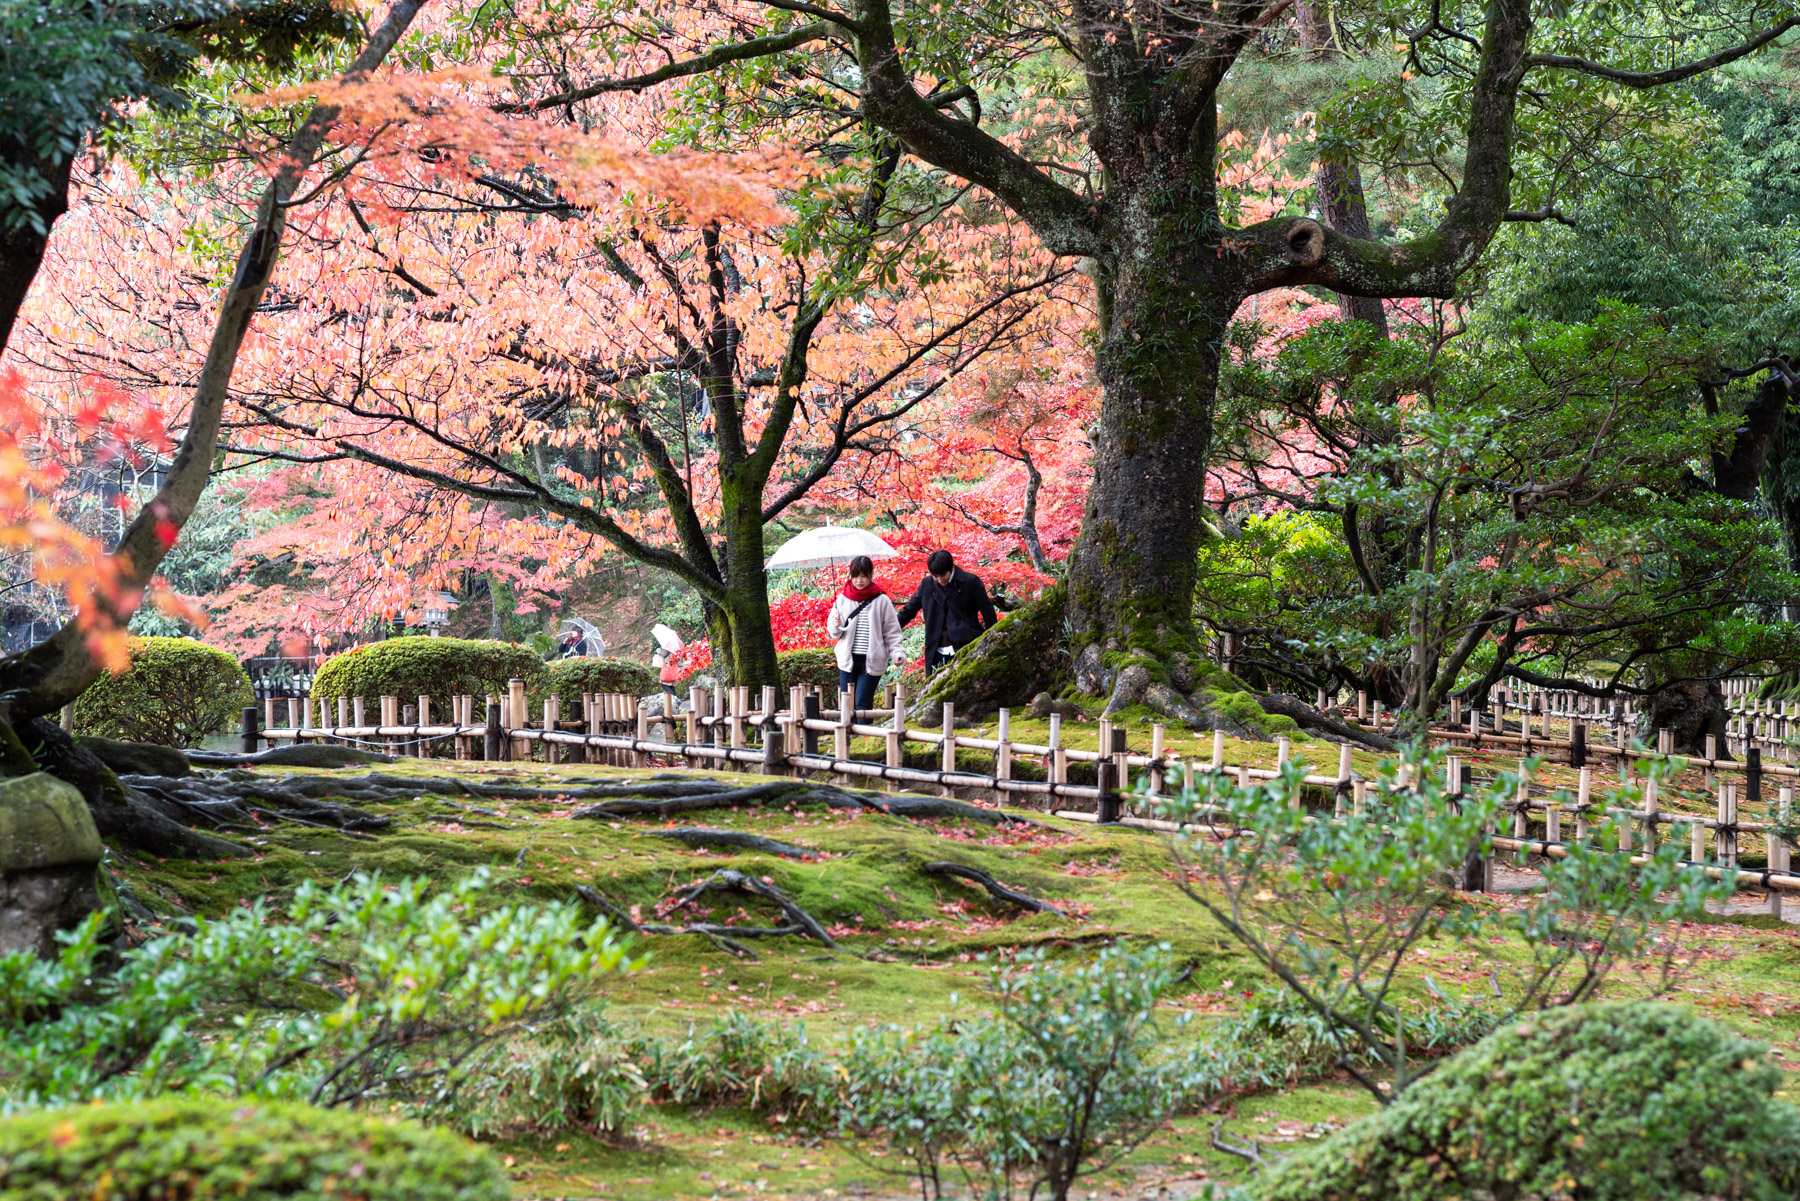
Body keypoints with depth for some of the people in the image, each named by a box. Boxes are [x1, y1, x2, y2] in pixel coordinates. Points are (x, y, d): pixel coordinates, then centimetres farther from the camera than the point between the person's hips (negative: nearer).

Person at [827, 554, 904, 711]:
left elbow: (892, 631, 4)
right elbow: (833, 632, 10)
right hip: (848, 659, 3)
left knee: (862, 703, -7)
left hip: (872, 661, -3)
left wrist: (896, 651, -8)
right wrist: (835, 626, -12)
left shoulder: (881, 601, 0)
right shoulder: (842, 599, 6)